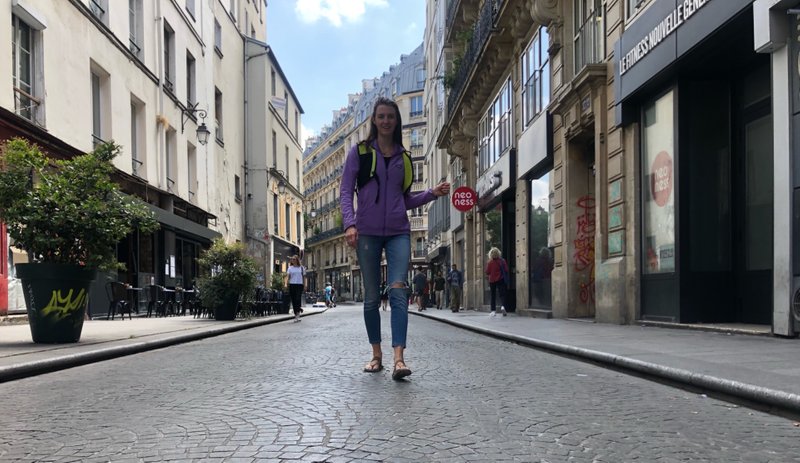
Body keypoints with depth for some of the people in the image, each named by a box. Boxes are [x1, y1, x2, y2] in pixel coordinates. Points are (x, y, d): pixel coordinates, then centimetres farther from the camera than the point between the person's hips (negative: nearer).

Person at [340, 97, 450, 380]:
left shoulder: (404, 157, 13)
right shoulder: (359, 152, 5)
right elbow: (346, 192, 0)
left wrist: (433, 194, 4)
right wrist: (349, 224, -14)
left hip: (398, 232, 1)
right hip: (367, 232, -1)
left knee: (397, 291, -14)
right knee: (372, 296, 4)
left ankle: (399, 359, -20)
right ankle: (376, 355, 17)